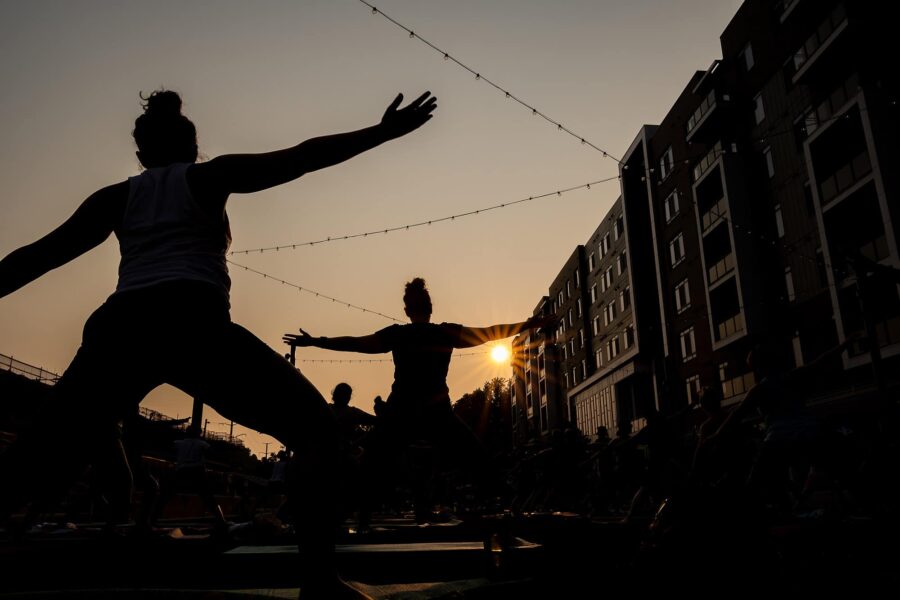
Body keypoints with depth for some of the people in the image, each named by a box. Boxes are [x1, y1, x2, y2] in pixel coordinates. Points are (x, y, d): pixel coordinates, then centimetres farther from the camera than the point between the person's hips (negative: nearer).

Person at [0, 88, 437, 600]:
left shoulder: (118, 195, 26)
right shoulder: (206, 176, 17)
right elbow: (299, 158, 7)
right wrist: (384, 132, 6)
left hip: (119, 326, 5)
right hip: (191, 320, -4)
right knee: (317, 430, 0)